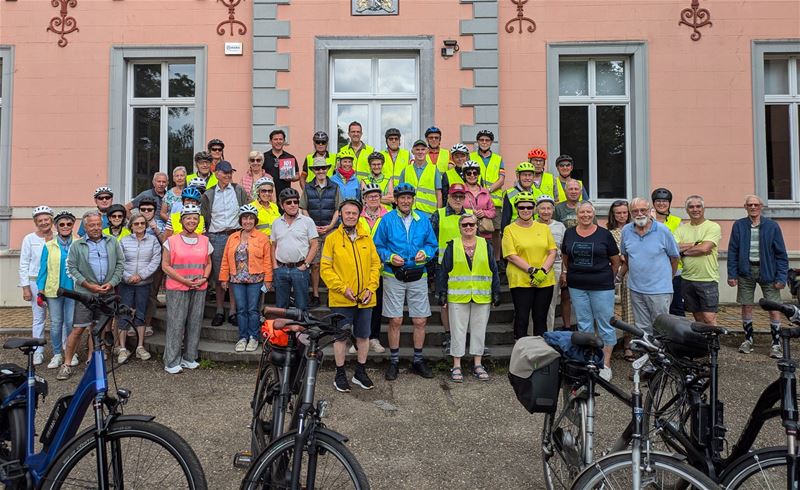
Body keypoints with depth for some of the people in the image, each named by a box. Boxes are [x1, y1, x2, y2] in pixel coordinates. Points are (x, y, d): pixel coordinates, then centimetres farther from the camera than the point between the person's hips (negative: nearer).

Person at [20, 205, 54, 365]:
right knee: (38, 318, 4)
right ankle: (38, 352, 11)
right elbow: (24, 265, 2)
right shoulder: (29, 239, 2)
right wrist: (25, 287, -3)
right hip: (36, 282, 0)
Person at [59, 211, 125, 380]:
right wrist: (89, 285, -10)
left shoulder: (112, 242, 9)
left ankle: (91, 360, 22)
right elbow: (72, 268, 0)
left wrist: (112, 283, -5)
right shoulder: (77, 245, 3)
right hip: (85, 293, -2)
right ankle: (67, 364, 5)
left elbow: (120, 264, 8)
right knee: (78, 329, -4)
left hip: (106, 293, 3)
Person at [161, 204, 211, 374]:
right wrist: (184, 280, -13)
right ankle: (172, 362, 7)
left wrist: (204, 279, -4)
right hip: (177, 289, -3)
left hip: (199, 289, 4)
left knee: (195, 323, 7)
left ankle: (189, 358, 19)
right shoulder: (172, 241, -1)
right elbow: (165, 265, -4)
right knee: (176, 324, -2)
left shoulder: (205, 241, 9)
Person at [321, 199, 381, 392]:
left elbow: (375, 264, 8)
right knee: (341, 336, 7)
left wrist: (371, 288, -4)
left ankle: (361, 372, 28)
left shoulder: (366, 238, 7)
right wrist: (343, 288, -14)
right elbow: (326, 268, -5)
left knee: (363, 336, 13)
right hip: (341, 299, -3)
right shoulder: (332, 238, -2)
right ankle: (340, 374, 21)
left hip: (365, 299, 3)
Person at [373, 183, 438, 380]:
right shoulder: (387, 219, 1)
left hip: (418, 277, 2)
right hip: (394, 277, -2)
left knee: (420, 320, 5)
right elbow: (378, 246, 1)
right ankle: (394, 361, 18)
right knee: (395, 320, 3)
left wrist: (425, 253, -10)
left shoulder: (423, 220, 7)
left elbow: (432, 244, 10)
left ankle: (418, 360, 21)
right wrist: (390, 257, -14)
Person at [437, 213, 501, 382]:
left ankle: (478, 365, 21)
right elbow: (443, 271, 2)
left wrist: (496, 292, 4)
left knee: (479, 330, 9)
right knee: (458, 330, 3)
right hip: (457, 297, -2)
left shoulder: (486, 246, 8)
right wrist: (442, 293, -3)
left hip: (482, 297, 2)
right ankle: (456, 366, 12)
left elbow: (494, 271, 9)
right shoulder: (452, 246, 3)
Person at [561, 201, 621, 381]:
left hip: (601, 287, -3)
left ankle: (606, 364, 10)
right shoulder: (569, 233, 5)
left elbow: (615, 261, 6)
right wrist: (566, 272, 14)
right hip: (577, 286, 3)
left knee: (605, 324, 1)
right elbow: (565, 257, 20)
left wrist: (607, 278, 10)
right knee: (584, 324, 10)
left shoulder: (604, 234, -2)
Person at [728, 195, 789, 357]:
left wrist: (781, 277, -6)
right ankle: (748, 339, 22)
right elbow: (732, 251, 3)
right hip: (746, 271, 1)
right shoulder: (738, 225, 2)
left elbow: (781, 254, 0)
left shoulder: (772, 226, -1)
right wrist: (732, 274, -3)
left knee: (774, 308, -2)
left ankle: (776, 344, 9)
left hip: (767, 272, -1)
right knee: (746, 307, 7)